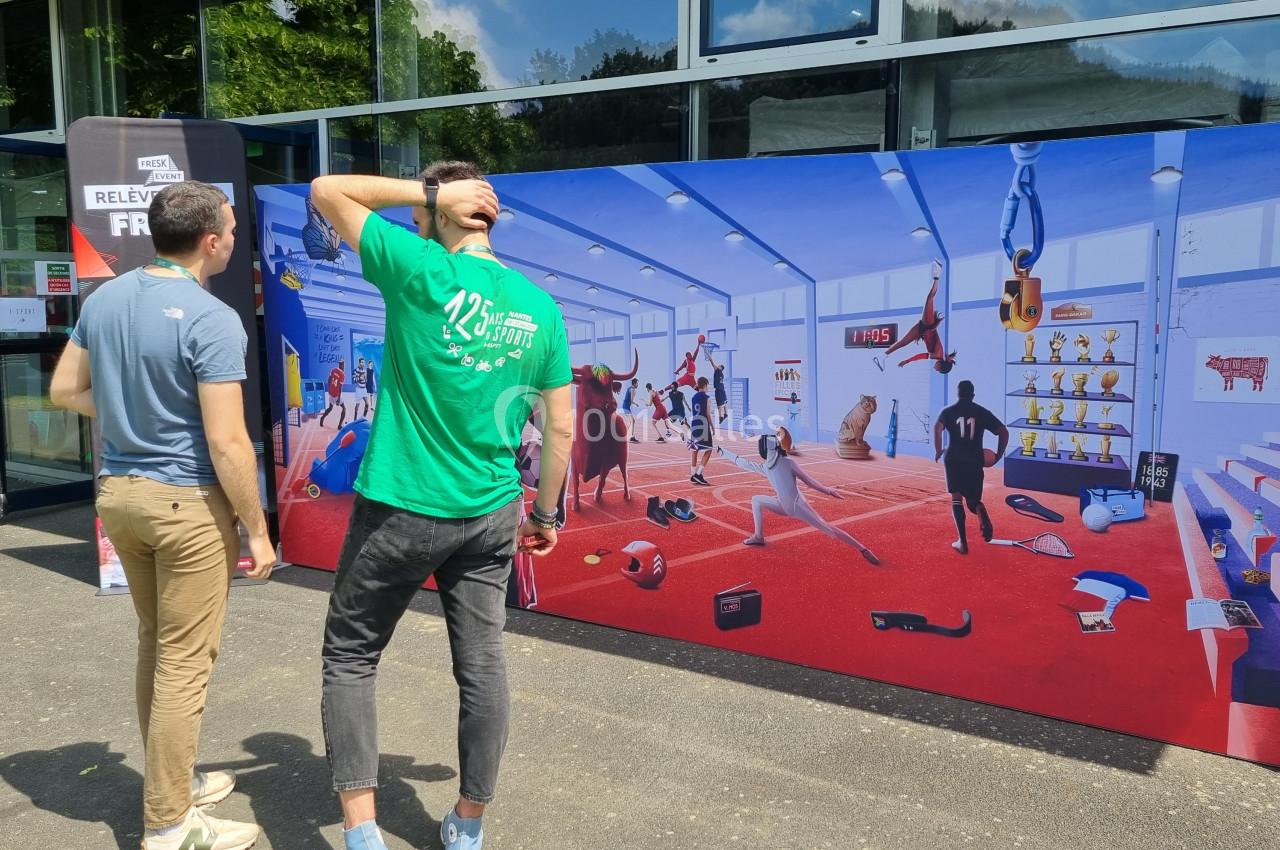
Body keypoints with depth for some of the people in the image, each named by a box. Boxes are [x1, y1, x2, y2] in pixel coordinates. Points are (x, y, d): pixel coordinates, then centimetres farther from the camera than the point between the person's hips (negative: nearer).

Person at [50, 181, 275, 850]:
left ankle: (172, 781, 36)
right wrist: (258, 530, -11)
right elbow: (227, 444, -20)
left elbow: (65, 391, 14)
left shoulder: (103, 299, 4)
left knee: (155, 645, 21)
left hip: (118, 491, 8)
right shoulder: (212, 320, -19)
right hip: (187, 501, -8)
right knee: (184, 662, 3)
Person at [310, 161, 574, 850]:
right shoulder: (541, 308, 1)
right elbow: (561, 428, 4)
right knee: (482, 664, 13)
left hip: (401, 510, -4)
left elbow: (327, 190, -1)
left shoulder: (421, 271, -13)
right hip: (491, 515, 4)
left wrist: (428, 192, -2)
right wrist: (546, 514, 15)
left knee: (350, 658, 13)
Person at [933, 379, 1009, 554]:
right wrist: (998, 455, 12)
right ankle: (984, 519, -20)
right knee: (974, 500, 16)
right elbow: (1004, 432, 4)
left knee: (956, 498, 3)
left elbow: (937, 428, -14)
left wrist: (938, 451, -4)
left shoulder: (948, 411, 5)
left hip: (954, 460, -2)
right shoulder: (983, 412, 9)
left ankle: (963, 542, -9)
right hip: (975, 461, 2)